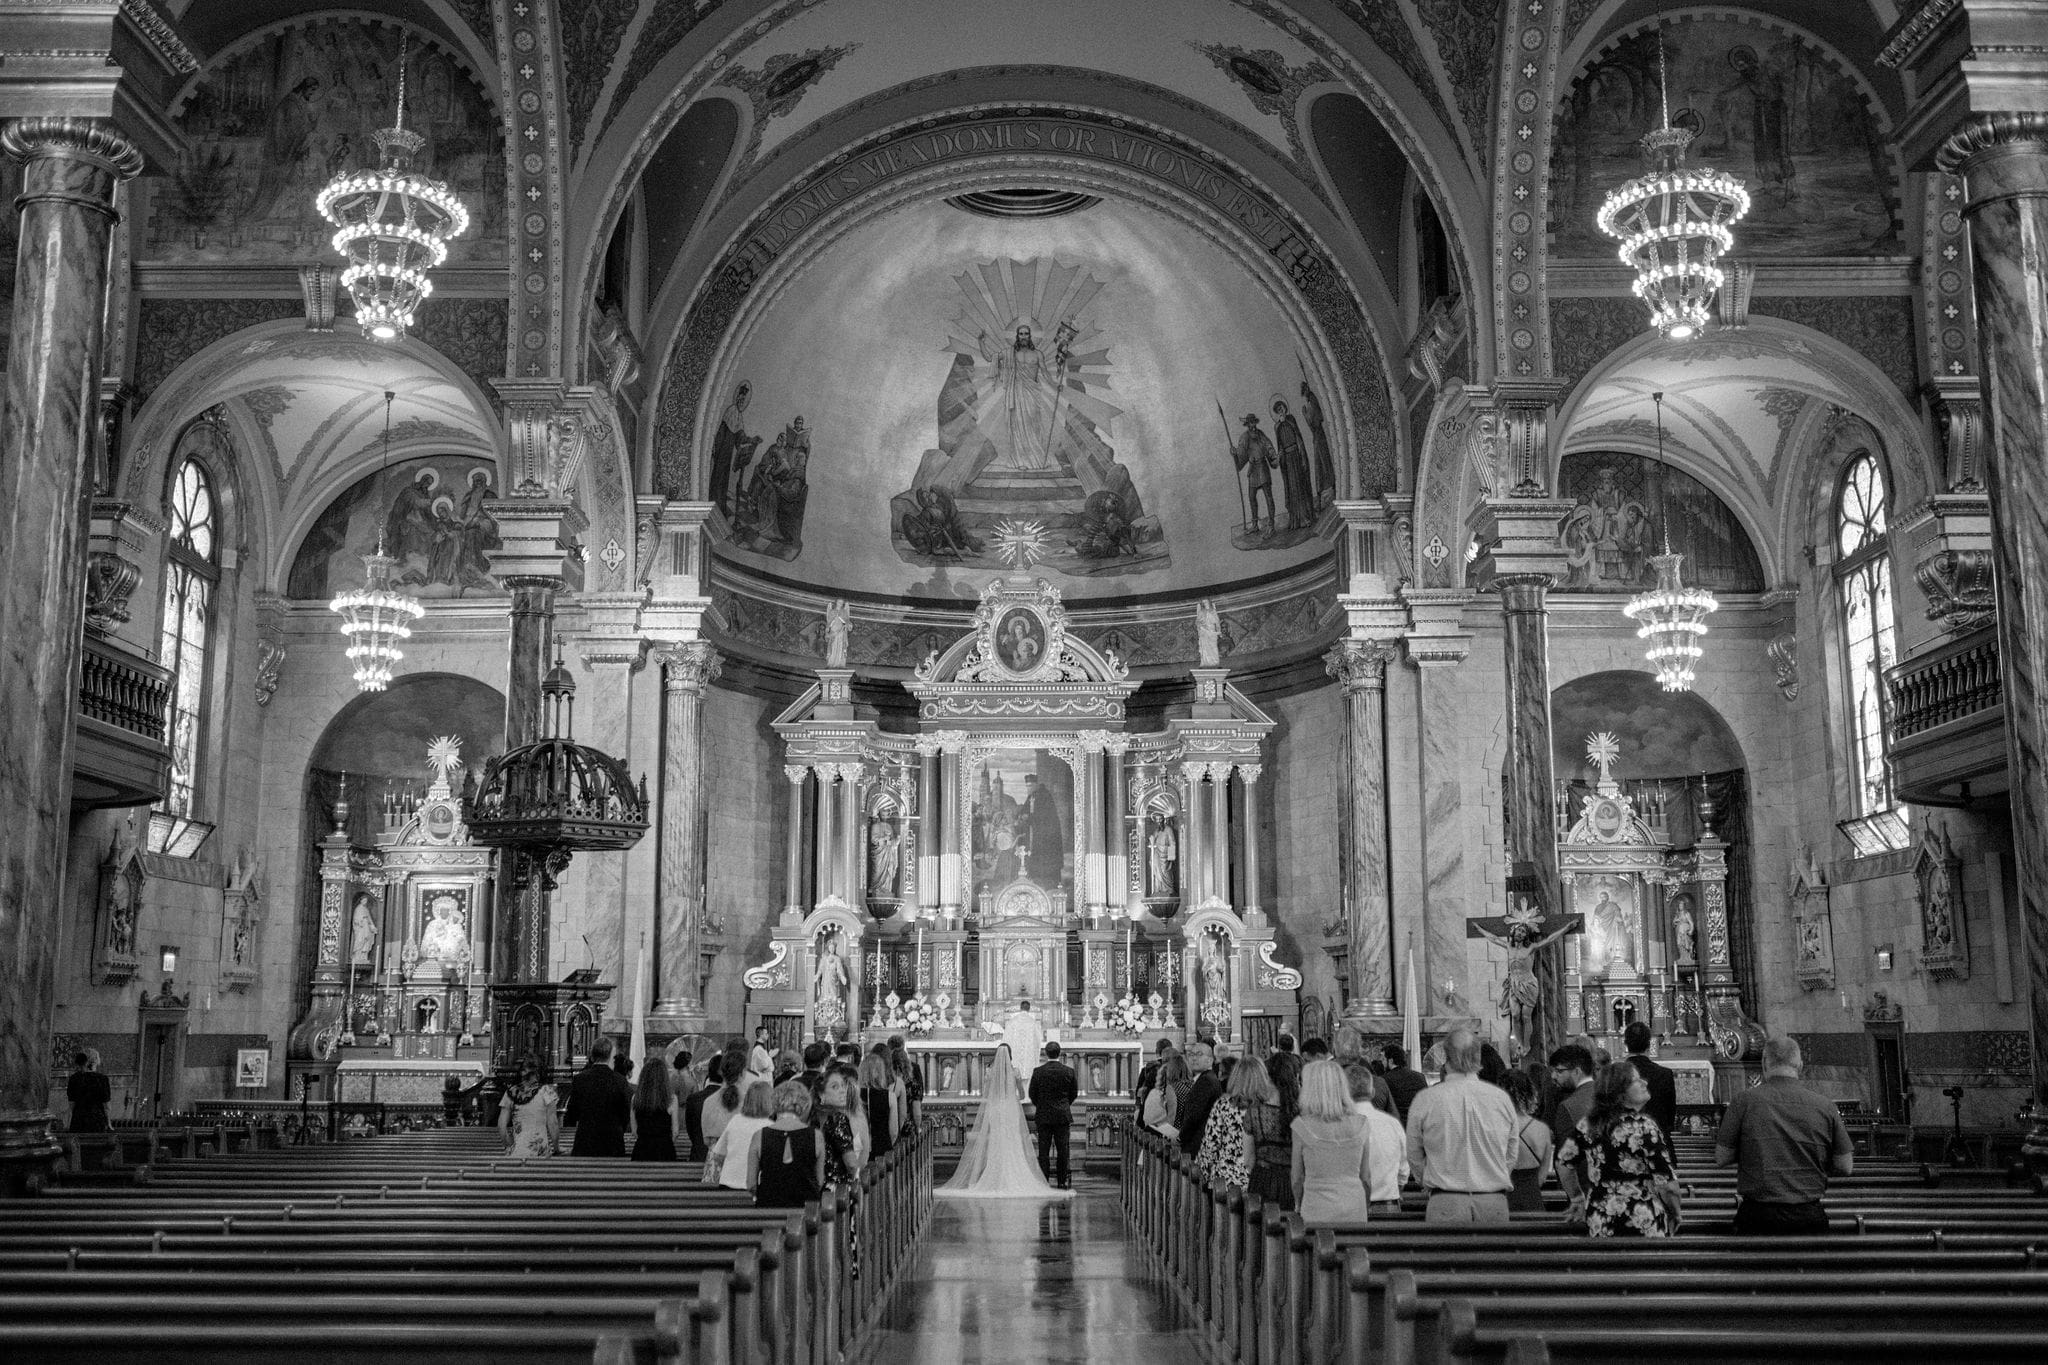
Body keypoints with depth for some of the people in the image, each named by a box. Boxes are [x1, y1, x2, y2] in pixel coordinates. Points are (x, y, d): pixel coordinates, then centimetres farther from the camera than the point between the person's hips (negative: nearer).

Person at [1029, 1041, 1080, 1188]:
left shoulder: (1038, 1072, -7)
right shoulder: (1069, 1071, -3)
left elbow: (1032, 1093, 1)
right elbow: (1074, 1092, 7)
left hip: (1044, 1115, -1)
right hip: (1063, 1115, 1)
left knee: (1043, 1150, 3)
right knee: (1062, 1150, 7)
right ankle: (1062, 1181, 8)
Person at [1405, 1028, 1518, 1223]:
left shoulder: (1425, 1100, -3)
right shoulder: (1502, 1098, 3)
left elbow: (1415, 1157, 7)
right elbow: (1510, 1158, 12)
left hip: (1446, 1205, -2)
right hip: (1495, 1203, 2)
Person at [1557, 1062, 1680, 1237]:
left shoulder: (1588, 1124, 2)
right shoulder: (1644, 1128, -14)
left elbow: (1562, 1161, 8)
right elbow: (1666, 1184, -15)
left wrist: (1577, 1198, 19)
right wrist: (1675, 1215, 1)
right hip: (1644, 1228, -5)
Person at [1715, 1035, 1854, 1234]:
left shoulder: (1745, 1101, -4)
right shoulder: (1824, 1107, 1)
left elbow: (1721, 1158, 0)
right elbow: (1845, 1168, 6)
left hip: (1758, 1215, -2)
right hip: (1809, 1216, 2)